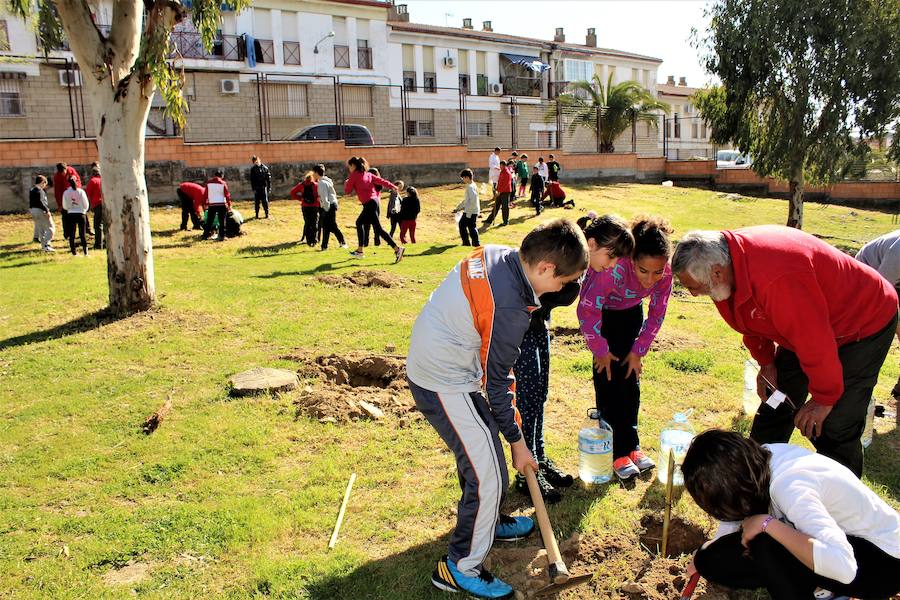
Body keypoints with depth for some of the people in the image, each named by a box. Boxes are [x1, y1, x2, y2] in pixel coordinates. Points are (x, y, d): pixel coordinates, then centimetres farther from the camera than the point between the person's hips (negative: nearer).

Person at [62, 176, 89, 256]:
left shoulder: (66, 193, -3)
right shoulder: (81, 191, -8)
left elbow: (64, 206, 2)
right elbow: (86, 204, -3)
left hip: (71, 214, 1)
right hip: (81, 214, -1)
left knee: (71, 234, 6)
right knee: (82, 234, 4)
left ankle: (73, 251, 5)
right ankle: (85, 251, 1)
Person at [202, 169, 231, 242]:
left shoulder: (208, 182, 3)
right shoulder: (223, 183, -5)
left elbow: (205, 194, 6)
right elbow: (227, 195, -4)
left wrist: (205, 204, 15)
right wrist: (229, 204, 4)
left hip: (211, 205, 3)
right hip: (222, 205, -3)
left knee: (209, 221, 11)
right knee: (222, 221, 2)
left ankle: (205, 235, 13)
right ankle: (222, 236, 0)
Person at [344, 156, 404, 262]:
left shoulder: (354, 175, -3)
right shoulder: (367, 174, 17)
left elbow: (347, 191, 0)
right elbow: (381, 181, 9)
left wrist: (346, 183, 20)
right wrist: (393, 187, 1)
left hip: (369, 204, -9)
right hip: (374, 201, 9)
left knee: (378, 228, -11)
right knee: (359, 222, 23)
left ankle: (397, 249, -20)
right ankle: (359, 250, 27)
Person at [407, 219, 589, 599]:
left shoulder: (496, 254, -2)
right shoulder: (510, 308, -28)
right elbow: (496, 382, -17)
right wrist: (517, 441, -4)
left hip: (427, 362, 10)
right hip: (445, 386, -10)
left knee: (478, 448, 25)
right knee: (488, 476, -1)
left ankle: (489, 522, 46)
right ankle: (460, 568, 16)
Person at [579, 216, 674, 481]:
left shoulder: (665, 273, -26)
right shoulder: (615, 268, -41)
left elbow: (656, 314, -10)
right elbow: (588, 310, -32)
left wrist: (638, 350, -7)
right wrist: (600, 350, -21)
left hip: (630, 312, 4)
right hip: (601, 310, -4)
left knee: (630, 377, 6)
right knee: (609, 380, -7)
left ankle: (631, 446, 18)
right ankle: (618, 452, 2)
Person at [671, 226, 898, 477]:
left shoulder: (776, 277, -42)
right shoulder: (725, 256, -14)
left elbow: (817, 341, -33)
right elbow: (751, 321, 6)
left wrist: (825, 398, -20)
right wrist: (766, 362, 4)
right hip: (804, 329, 8)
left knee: (834, 428, -11)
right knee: (775, 405, 12)